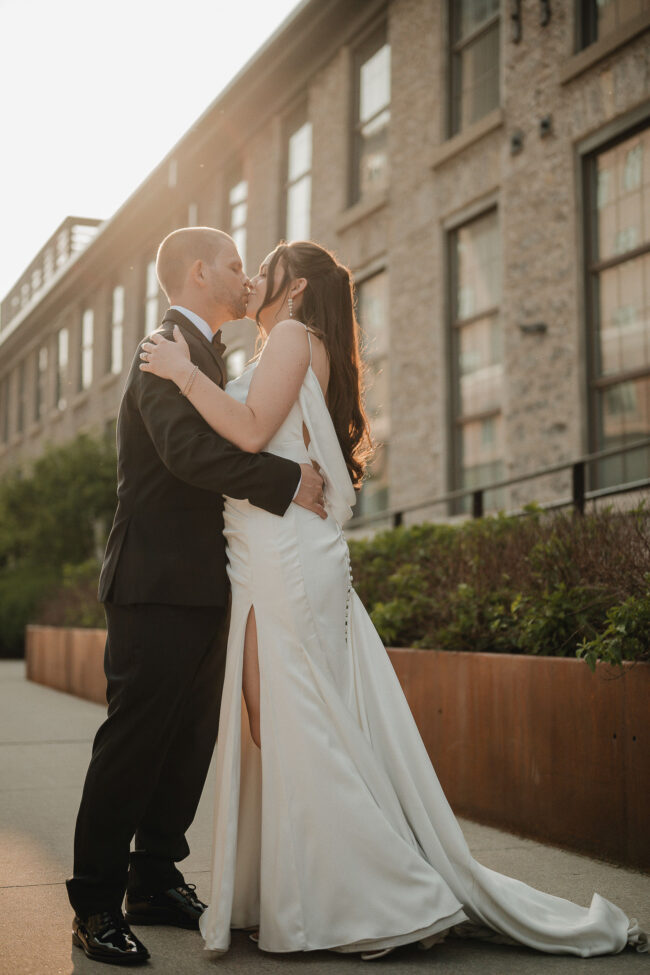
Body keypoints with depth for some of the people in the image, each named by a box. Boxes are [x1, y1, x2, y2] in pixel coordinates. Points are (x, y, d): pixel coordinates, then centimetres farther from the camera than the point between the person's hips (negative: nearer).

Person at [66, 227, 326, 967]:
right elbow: (188, 448, -26)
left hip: (199, 586, 10)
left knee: (190, 740, 12)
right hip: (159, 582, -10)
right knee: (135, 740, -4)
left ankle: (155, 880, 24)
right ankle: (96, 906, 6)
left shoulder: (202, 353, 22)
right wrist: (288, 482, -22)